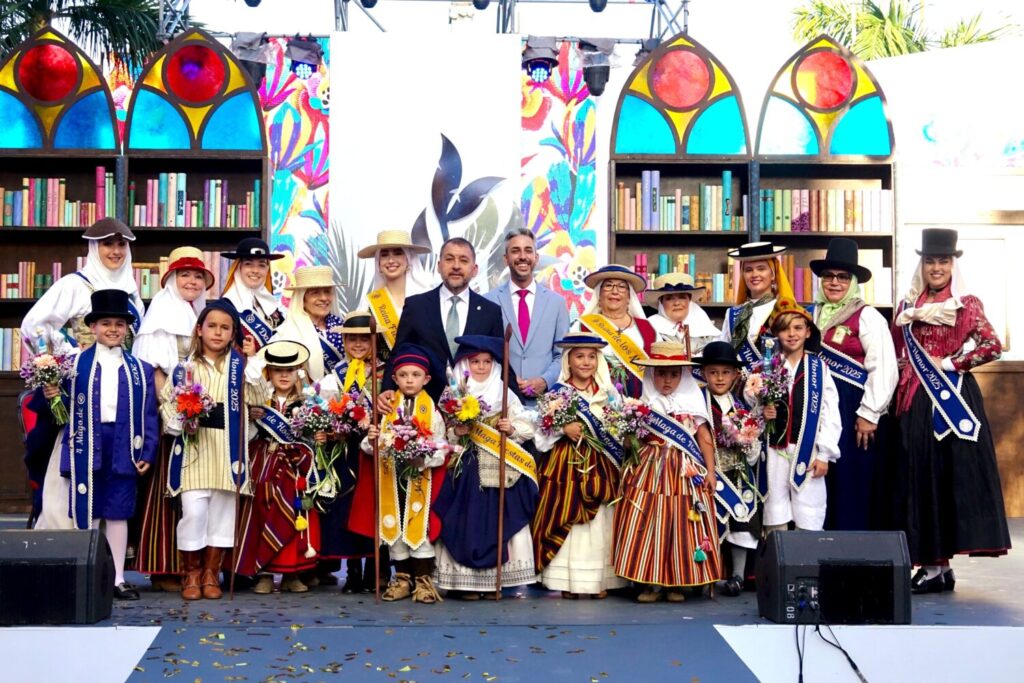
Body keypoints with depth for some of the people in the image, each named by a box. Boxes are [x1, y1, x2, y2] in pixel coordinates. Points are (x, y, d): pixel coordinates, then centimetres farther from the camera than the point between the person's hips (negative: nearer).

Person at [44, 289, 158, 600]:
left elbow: (148, 414, 4)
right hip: (87, 447, -1)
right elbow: (67, 408, 3)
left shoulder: (140, 369, 7)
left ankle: (117, 578, 14)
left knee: (118, 514, 7)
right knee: (87, 513, 5)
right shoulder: (75, 364, 4)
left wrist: (147, 453, -1)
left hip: (123, 449, 1)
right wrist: (53, 396, -18)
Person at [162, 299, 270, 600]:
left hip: (227, 450, 1)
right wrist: (174, 422, -7)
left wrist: (255, 372, -16)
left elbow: (259, 399, -2)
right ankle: (191, 571, 12)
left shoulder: (240, 365, 7)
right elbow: (167, 399, 11)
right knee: (194, 510, -7)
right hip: (193, 448, -1)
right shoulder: (186, 367, 7)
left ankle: (211, 572, 20)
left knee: (222, 511, 7)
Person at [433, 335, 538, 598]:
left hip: (500, 470, 1)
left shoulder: (506, 395, 7)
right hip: (466, 470, -1)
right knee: (468, 519, -3)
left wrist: (512, 429, -12)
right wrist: (456, 433, -16)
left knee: (499, 520, 1)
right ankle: (466, 580, 4)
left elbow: (528, 428, 6)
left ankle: (494, 577, 11)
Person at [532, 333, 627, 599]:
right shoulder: (557, 393, 3)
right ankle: (568, 581, 5)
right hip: (566, 463, -1)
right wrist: (563, 429, -17)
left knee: (600, 522, 2)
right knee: (566, 521, -2)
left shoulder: (609, 393, 8)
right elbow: (543, 430, -1)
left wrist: (615, 436, -13)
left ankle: (600, 580, 10)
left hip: (601, 465, 1)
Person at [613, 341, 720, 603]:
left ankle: (676, 582, 11)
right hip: (651, 472, 0)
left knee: (681, 525, 0)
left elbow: (705, 438, 5)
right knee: (649, 525, -2)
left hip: (685, 473, 0)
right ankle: (652, 583, 6)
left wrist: (710, 471, 1)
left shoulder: (692, 402, 5)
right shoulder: (644, 404, 6)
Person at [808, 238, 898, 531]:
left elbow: (884, 369, -12)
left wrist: (868, 414, -14)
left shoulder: (866, 316, -6)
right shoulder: (813, 314, 12)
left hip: (853, 411, -6)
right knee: (821, 482, 8)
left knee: (851, 484, -1)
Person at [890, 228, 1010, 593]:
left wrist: (948, 363, -10)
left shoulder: (966, 304, 1)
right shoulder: (908, 307, 13)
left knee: (955, 473, -7)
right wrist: (901, 397, 5)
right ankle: (932, 565, 8)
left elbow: (993, 346, -11)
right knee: (921, 476, 3)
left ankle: (939, 566, -4)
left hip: (953, 399, -4)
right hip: (916, 404, 5)